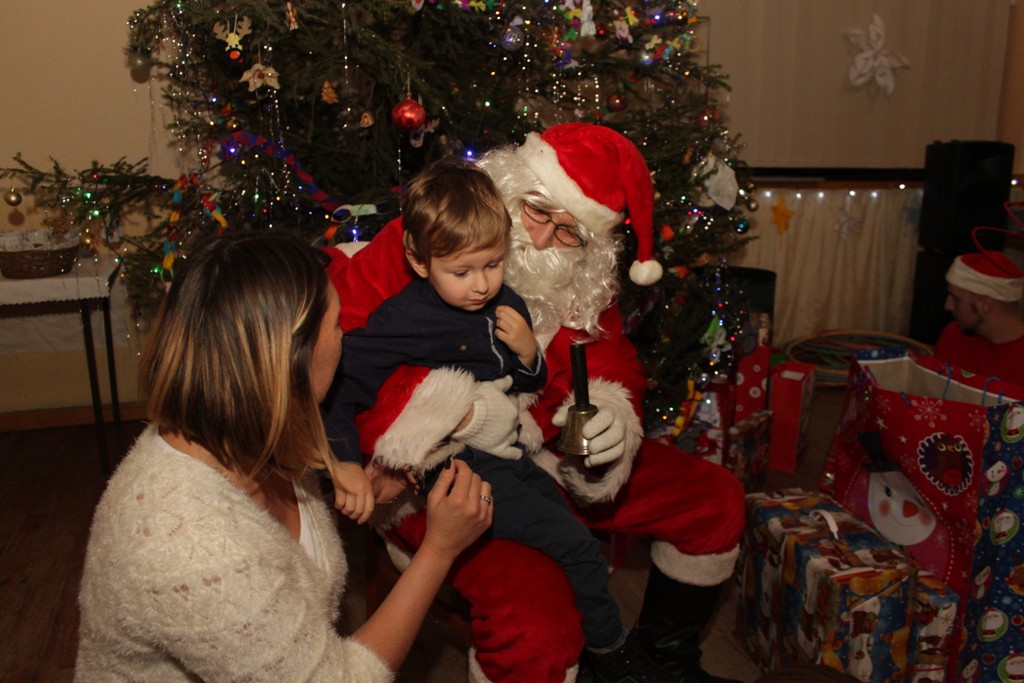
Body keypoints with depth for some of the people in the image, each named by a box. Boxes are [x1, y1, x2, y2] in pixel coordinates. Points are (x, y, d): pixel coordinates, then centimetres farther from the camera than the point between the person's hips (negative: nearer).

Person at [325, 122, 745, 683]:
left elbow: (611, 360, 7)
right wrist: (445, 406, -31)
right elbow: (333, 334, -23)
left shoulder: (585, 279, 2)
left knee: (715, 498, 9)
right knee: (536, 612, -34)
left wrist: (610, 413, -19)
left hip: (546, 458, 7)